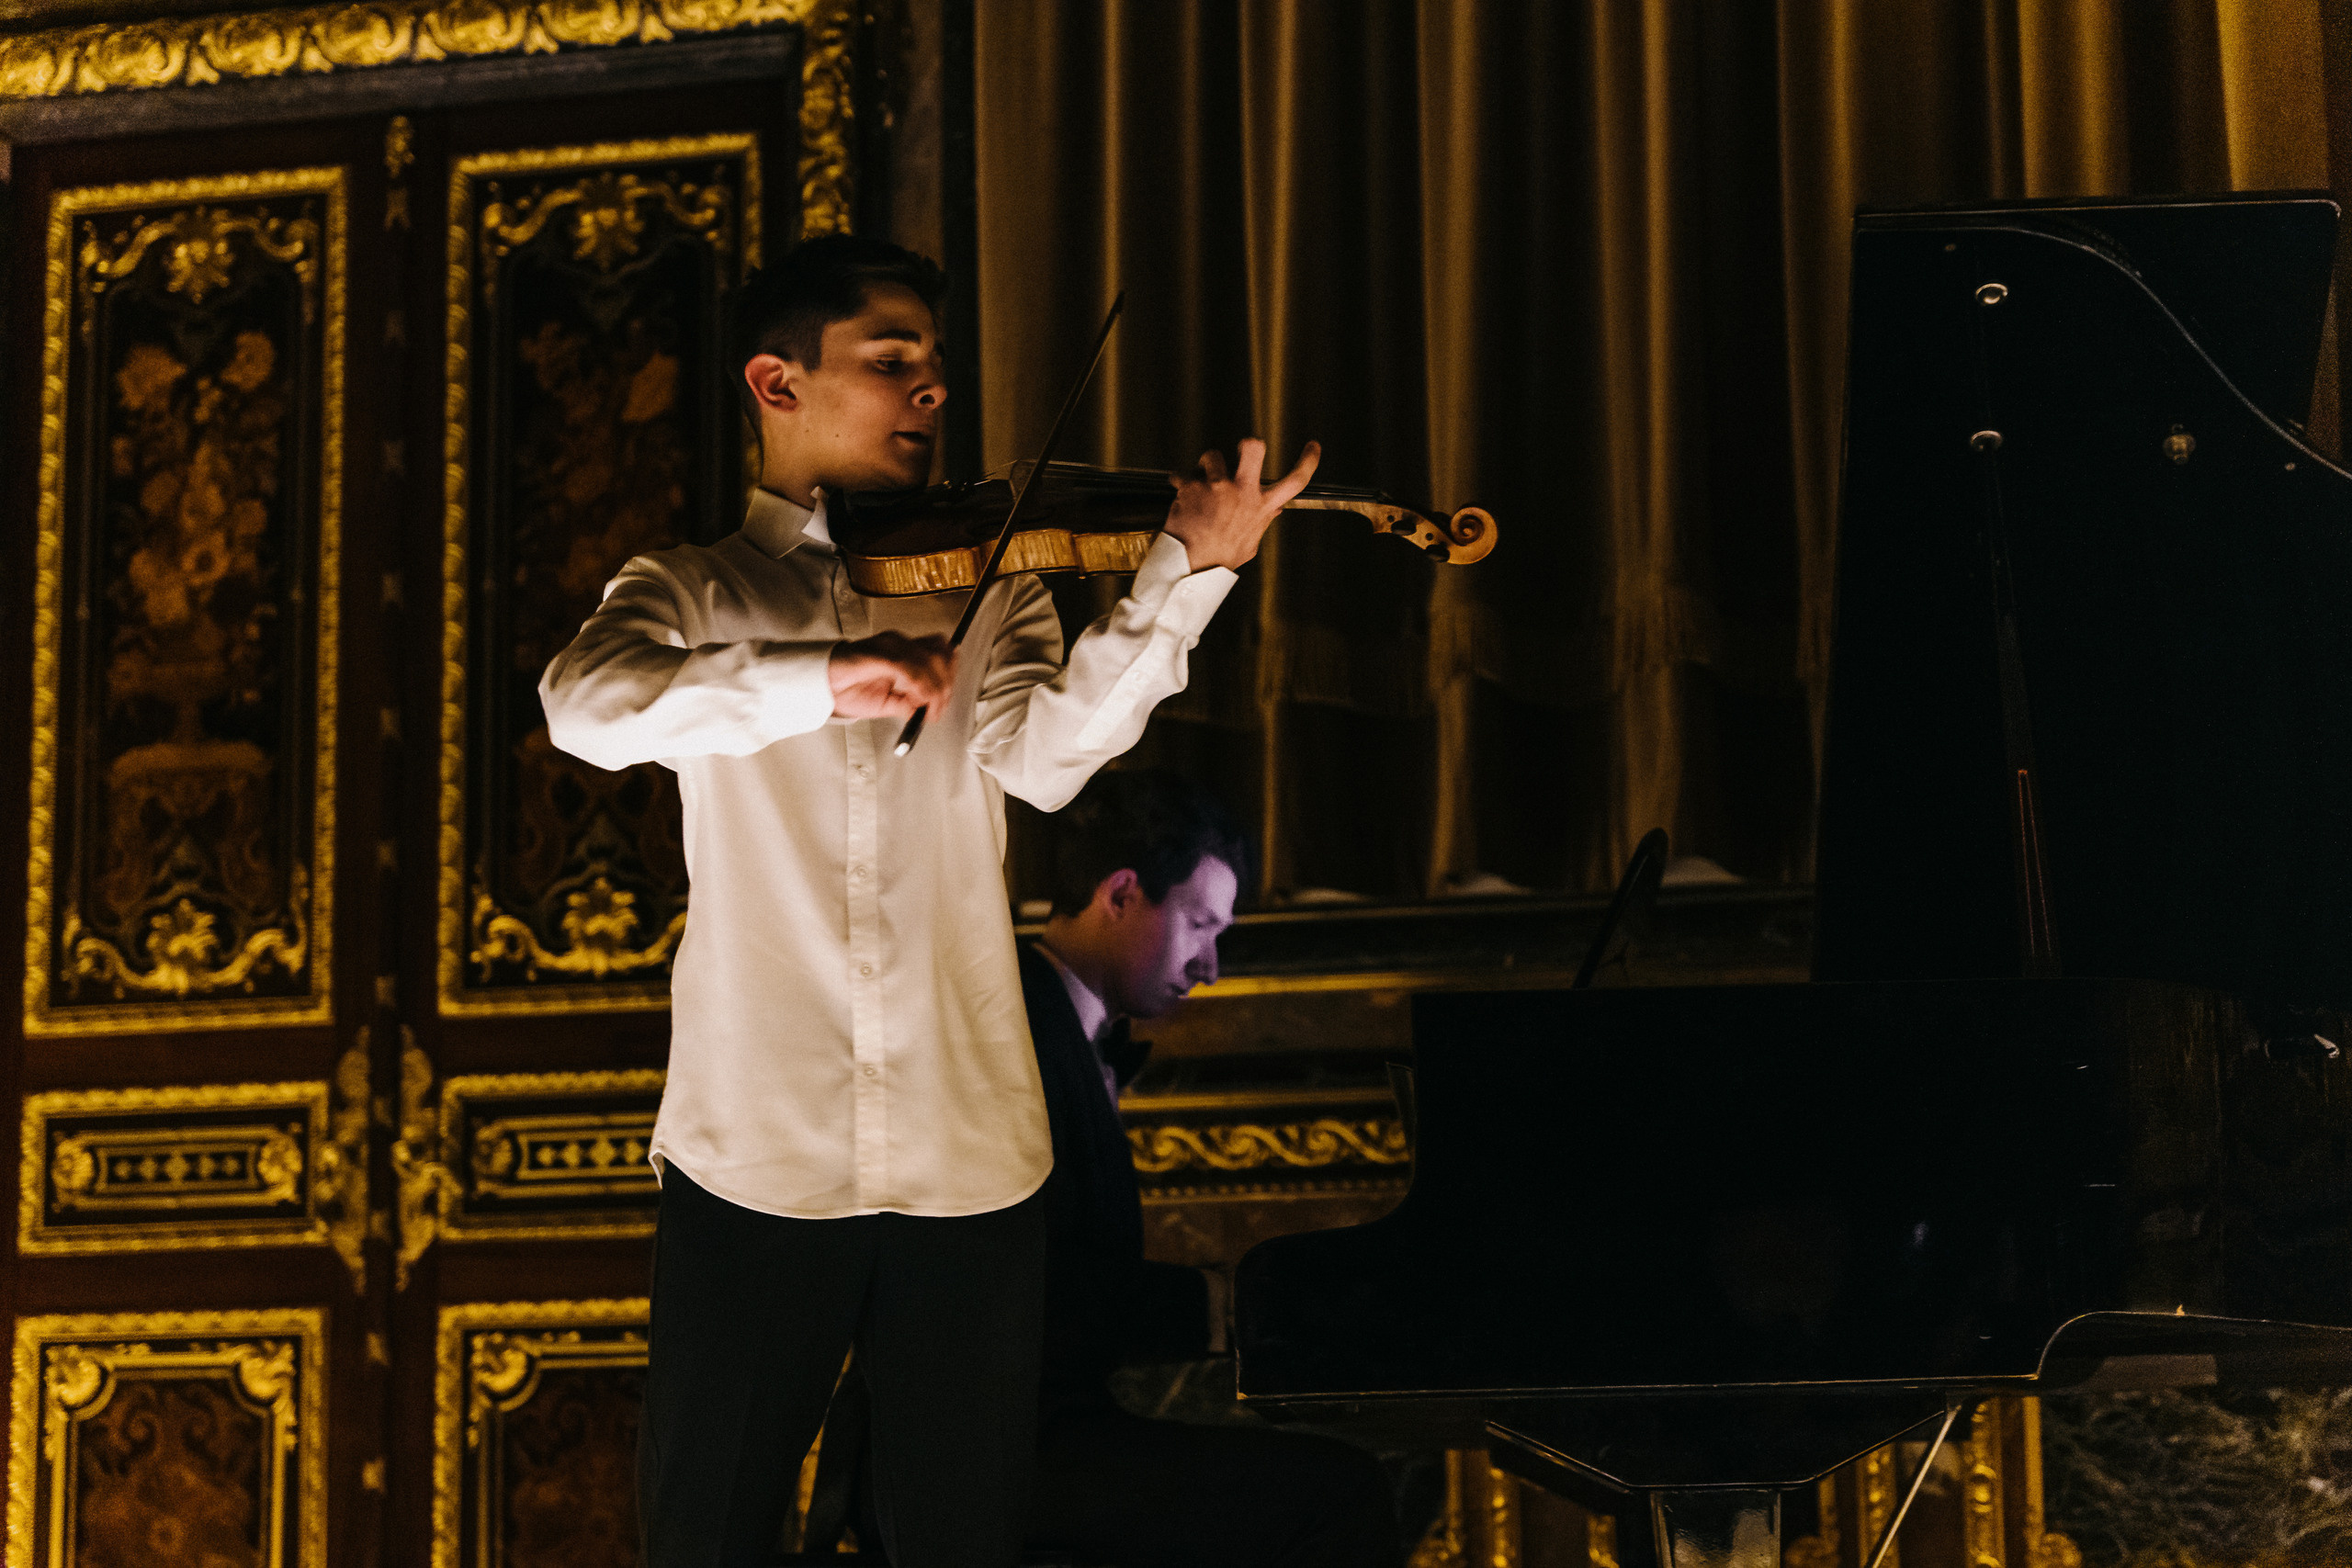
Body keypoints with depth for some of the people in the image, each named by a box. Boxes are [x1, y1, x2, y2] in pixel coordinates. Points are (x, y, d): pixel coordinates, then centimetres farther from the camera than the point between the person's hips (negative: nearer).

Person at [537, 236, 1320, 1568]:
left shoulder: (985, 590, 12)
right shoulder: (694, 593, 7)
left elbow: (1046, 751, -8)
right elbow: (586, 703, -15)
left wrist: (1185, 576, -20)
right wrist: (818, 678, -27)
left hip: (970, 1158, 2)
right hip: (755, 1157, -2)